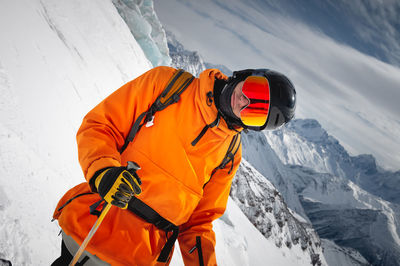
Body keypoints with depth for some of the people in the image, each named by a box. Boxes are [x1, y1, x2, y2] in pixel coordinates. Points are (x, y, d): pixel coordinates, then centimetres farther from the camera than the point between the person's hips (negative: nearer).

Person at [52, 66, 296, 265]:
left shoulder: (231, 154, 7)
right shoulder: (166, 82, -2)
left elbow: (200, 219, 13)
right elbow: (99, 124, -3)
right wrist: (104, 171, -21)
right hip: (97, 221, -2)